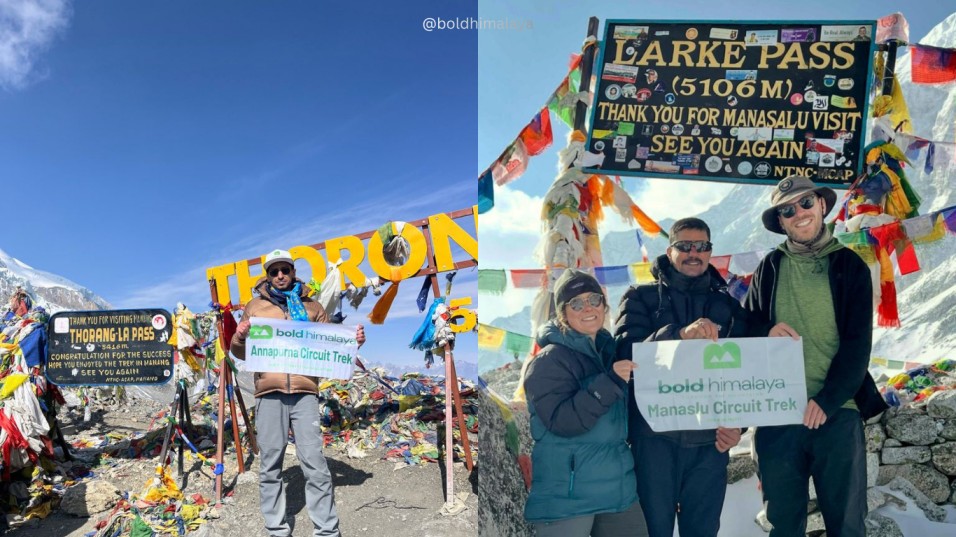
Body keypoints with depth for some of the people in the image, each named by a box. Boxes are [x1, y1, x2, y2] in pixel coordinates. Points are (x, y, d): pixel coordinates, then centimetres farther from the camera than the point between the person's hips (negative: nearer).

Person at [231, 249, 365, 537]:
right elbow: (241, 352, 14)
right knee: (270, 463, 5)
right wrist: (238, 338, -9)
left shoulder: (312, 307, 15)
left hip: (305, 391, 0)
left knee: (314, 461, -2)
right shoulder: (255, 306, 13)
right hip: (269, 392, 0)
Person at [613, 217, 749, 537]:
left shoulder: (728, 306, 13)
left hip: (709, 439, 3)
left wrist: (736, 424, -5)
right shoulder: (642, 298, 5)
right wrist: (680, 334, -26)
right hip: (655, 435, -2)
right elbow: (627, 353, -11)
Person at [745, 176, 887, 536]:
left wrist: (827, 401, -14)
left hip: (838, 412, -1)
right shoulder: (769, 268, 9)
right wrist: (766, 331, -11)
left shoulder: (850, 266, 4)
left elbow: (857, 344, -3)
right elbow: (745, 329, 13)